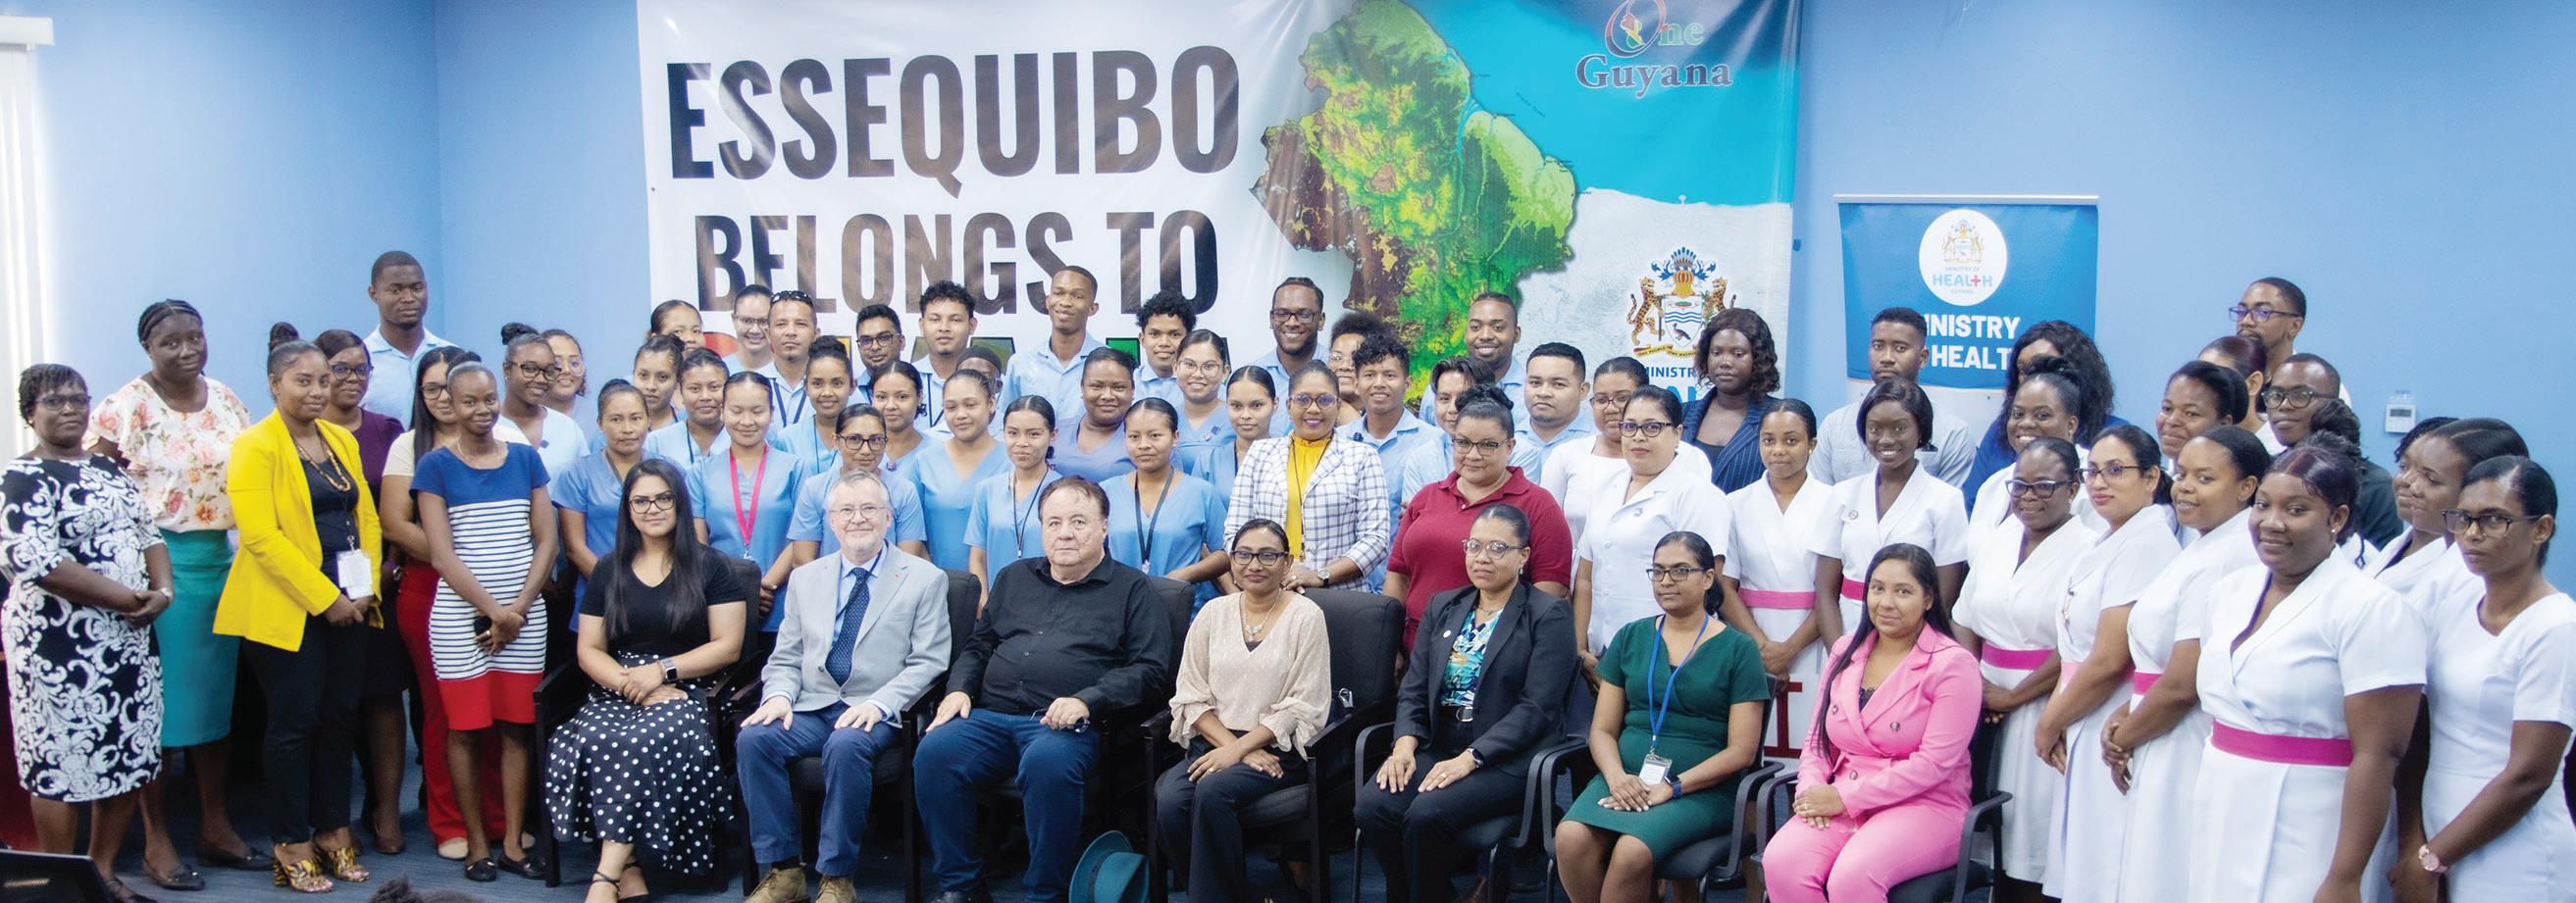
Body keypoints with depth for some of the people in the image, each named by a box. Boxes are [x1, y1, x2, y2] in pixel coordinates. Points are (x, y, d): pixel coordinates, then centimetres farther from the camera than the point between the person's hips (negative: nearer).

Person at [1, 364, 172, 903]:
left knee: (132, 756, 10)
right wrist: (126, 598, -17)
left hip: (130, 637, 7)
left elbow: (147, 534, 15)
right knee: (63, 761, -1)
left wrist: (161, 591, -6)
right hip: (61, 644, -7)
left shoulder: (109, 470, 14)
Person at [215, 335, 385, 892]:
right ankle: (290, 843, 10)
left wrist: (366, 588, -1)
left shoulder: (342, 440, 13)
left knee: (340, 716, 8)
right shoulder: (256, 447, -7)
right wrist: (323, 598, -16)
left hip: (347, 604, 6)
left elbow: (367, 519, 13)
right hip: (287, 609, -6)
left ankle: (332, 830, 20)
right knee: (296, 721, -1)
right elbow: (262, 537, -15)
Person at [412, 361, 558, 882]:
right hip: (460, 618, -2)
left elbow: (546, 540, 6)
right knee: (465, 730, 1)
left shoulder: (525, 459, 8)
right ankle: (476, 843, 12)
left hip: (524, 617, 2)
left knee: (516, 728, 4)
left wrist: (518, 607, -6)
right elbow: (442, 553, -5)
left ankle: (513, 843, 10)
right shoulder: (436, 466, 1)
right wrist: (492, 609, -11)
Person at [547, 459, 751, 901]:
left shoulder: (709, 567, 7)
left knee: (647, 741, -35)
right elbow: (588, 650, 11)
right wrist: (632, 684, -8)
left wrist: (661, 670, -12)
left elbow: (728, 646, 0)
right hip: (617, 691, 3)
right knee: (593, 740, -31)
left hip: (688, 691, -3)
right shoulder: (609, 570, 16)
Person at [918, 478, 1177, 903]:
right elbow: (978, 646, 29)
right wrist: (959, 690, 8)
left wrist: (1086, 701, -13)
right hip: (989, 716, 4)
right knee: (934, 752, -25)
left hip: (1062, 723, -4)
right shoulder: (1013, 578, 25)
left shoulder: (1133, 589, 10)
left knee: (1047, 763, -38)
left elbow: (1150, 669, 0)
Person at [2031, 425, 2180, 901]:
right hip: (2085, 736, 9)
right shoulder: (2105, 545, 12)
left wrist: (2049, 725, -6)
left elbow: (2108, 663, -20)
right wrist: (2056, 718, -2)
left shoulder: (2144, 544, -17)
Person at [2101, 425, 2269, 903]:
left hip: (2188, 751, -10)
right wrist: (2126, 716, 4)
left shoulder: (2219, 562, -20)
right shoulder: (2205, 548, 12)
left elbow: (2183, 685, -21)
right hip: (2170, 750, 10)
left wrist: (2123, 738, -5)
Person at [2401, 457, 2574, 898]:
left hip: (2515, 867, -5)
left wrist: (2431, 860, -11)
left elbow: (2529, 777, -16)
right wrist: (2412, 843, -5)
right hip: (2441, 841, 5)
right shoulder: (2454, 607, 4)